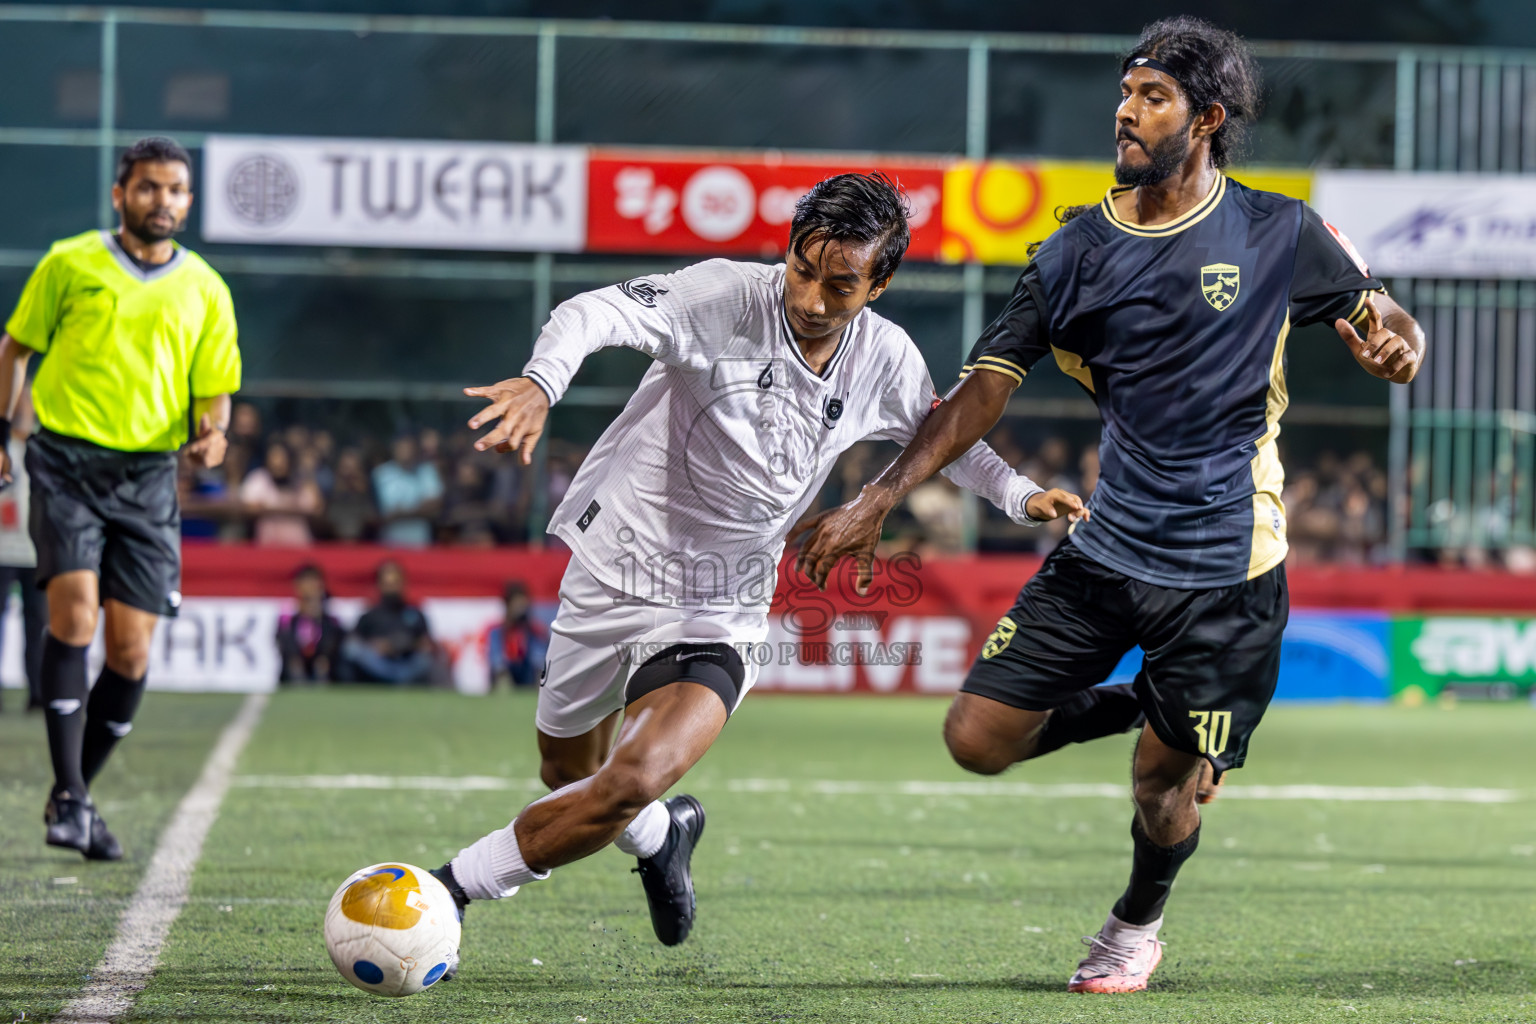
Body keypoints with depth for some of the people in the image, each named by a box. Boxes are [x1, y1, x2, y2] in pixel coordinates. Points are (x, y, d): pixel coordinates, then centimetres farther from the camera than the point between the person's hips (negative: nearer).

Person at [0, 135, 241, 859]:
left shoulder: (205, 290, 8)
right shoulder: (70, 264, 3)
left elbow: (214, 392, 11)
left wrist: (211, 435, -10)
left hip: (149, 478, 2)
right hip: (67, 460, -2)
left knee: (130, 652, -2)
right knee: (74, 610, -20)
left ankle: (75, 792, 17)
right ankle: (68, 795, -17)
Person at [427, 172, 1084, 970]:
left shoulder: (885, 360, -6)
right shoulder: (723, 297, -22)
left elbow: (940, 432, 17)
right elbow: (596, 312, -38)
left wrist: (1017, 493, 5)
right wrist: (541, 382, -58)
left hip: (721, 614, 1)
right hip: (616, 569, -1)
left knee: (632, 783, -23)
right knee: (567, 776, 20)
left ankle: (455, 888, -6)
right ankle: (662, 838, 55)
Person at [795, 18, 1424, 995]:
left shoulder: (1281, 235, -2)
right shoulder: (1077, 254, 4)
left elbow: (1387, 322, 8)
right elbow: (984, 389, 5)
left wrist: (1396, 346, -18)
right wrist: (877, 501, -3)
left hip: (1223, 571, -3)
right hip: (1105, 550, 3)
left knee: (1162, 784, 1)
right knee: (978, 737, -3)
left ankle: (1139, 924, 34)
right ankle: (1135, 705, 25)